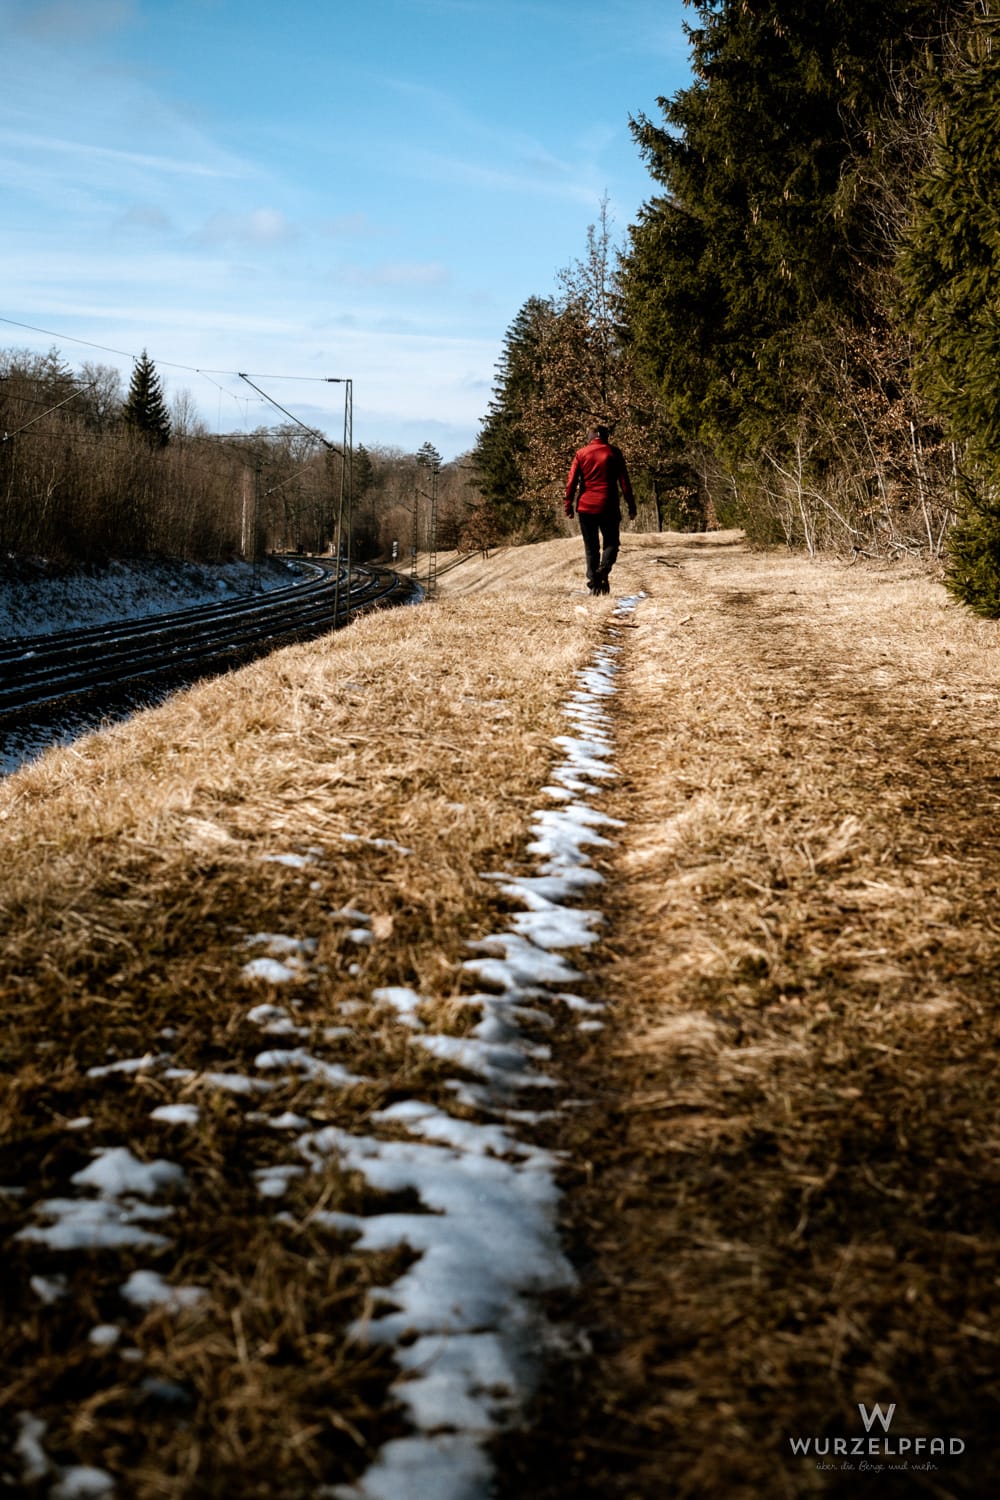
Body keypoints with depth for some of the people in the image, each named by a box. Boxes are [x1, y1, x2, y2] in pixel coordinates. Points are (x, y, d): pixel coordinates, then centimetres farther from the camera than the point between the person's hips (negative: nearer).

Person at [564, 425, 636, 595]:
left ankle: (593, 583, 1)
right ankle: (603, 570, -18)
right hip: (608, 507, -1)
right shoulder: (614, 453, 3)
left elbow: (571, 482, -1)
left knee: (591, 547, 9)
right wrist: (631, 506, 3)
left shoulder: (581, 454, 5)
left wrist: (568, 505, 3)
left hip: (585, 506, 1)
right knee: (610, 543, 9)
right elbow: (624, 482, 0)